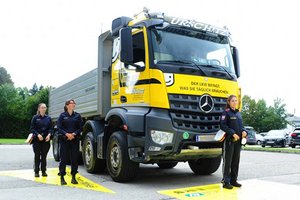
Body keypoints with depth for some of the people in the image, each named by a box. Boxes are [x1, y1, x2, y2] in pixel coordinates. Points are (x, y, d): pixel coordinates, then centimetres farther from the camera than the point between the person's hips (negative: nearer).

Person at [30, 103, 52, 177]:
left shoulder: (48, 118, 8)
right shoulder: (35, 117, 1)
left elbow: (51, 128, 7)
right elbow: (32, 128, -2)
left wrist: (49, 135, -10)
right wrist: (38, 135, -15)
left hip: (46, 139, 2)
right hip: (37, 139, -2)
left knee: (44, 156, 6)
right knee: (37, 156, 1)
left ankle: (43, 171, 14)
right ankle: (36, 172, 10)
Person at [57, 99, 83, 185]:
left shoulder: (77, 115, 7)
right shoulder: (62, 115, 3)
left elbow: (80, 128, 4)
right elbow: (59, 128, -2)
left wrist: (74, 134, -11)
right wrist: (66, 134, -16)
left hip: (75, 139, 2)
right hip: (64, 140, -2)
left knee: (74, 158, 4)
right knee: (63, 159, -1)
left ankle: (73, 177, 15)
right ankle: (62, 177, 10)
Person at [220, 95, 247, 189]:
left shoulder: (238, 113, 15)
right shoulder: (226, 112, -6)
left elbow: (241, 125, 20)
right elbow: (223, 125, -13)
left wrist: (244, 131, -1)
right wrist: (233, 133, -20)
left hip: (238, 140, 7)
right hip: (229, 140, -7)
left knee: (236, 160, 12)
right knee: (227, 161, -3)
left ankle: (233, 180, 22)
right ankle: (226, 182, 3)